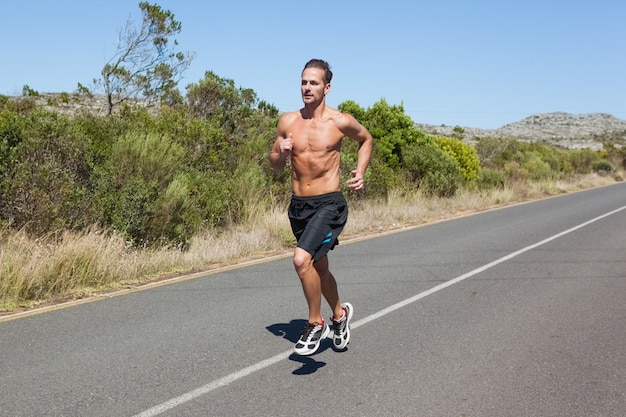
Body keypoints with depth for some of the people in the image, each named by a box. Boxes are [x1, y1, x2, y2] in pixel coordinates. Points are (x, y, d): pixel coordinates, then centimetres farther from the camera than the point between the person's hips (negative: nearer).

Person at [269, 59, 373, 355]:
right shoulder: (287, 122, 2)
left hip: (329, 204, -5)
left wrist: (360, 173, -1)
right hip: (298, 205, 5)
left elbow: (366, 139, 13)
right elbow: (275, 165, 11)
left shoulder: (340, 122, -7)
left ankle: (316, 323, -2)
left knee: (302, 259, -25)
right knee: (318, 268, 20)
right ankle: (340, 313, 47)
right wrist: (281, 153, -12)